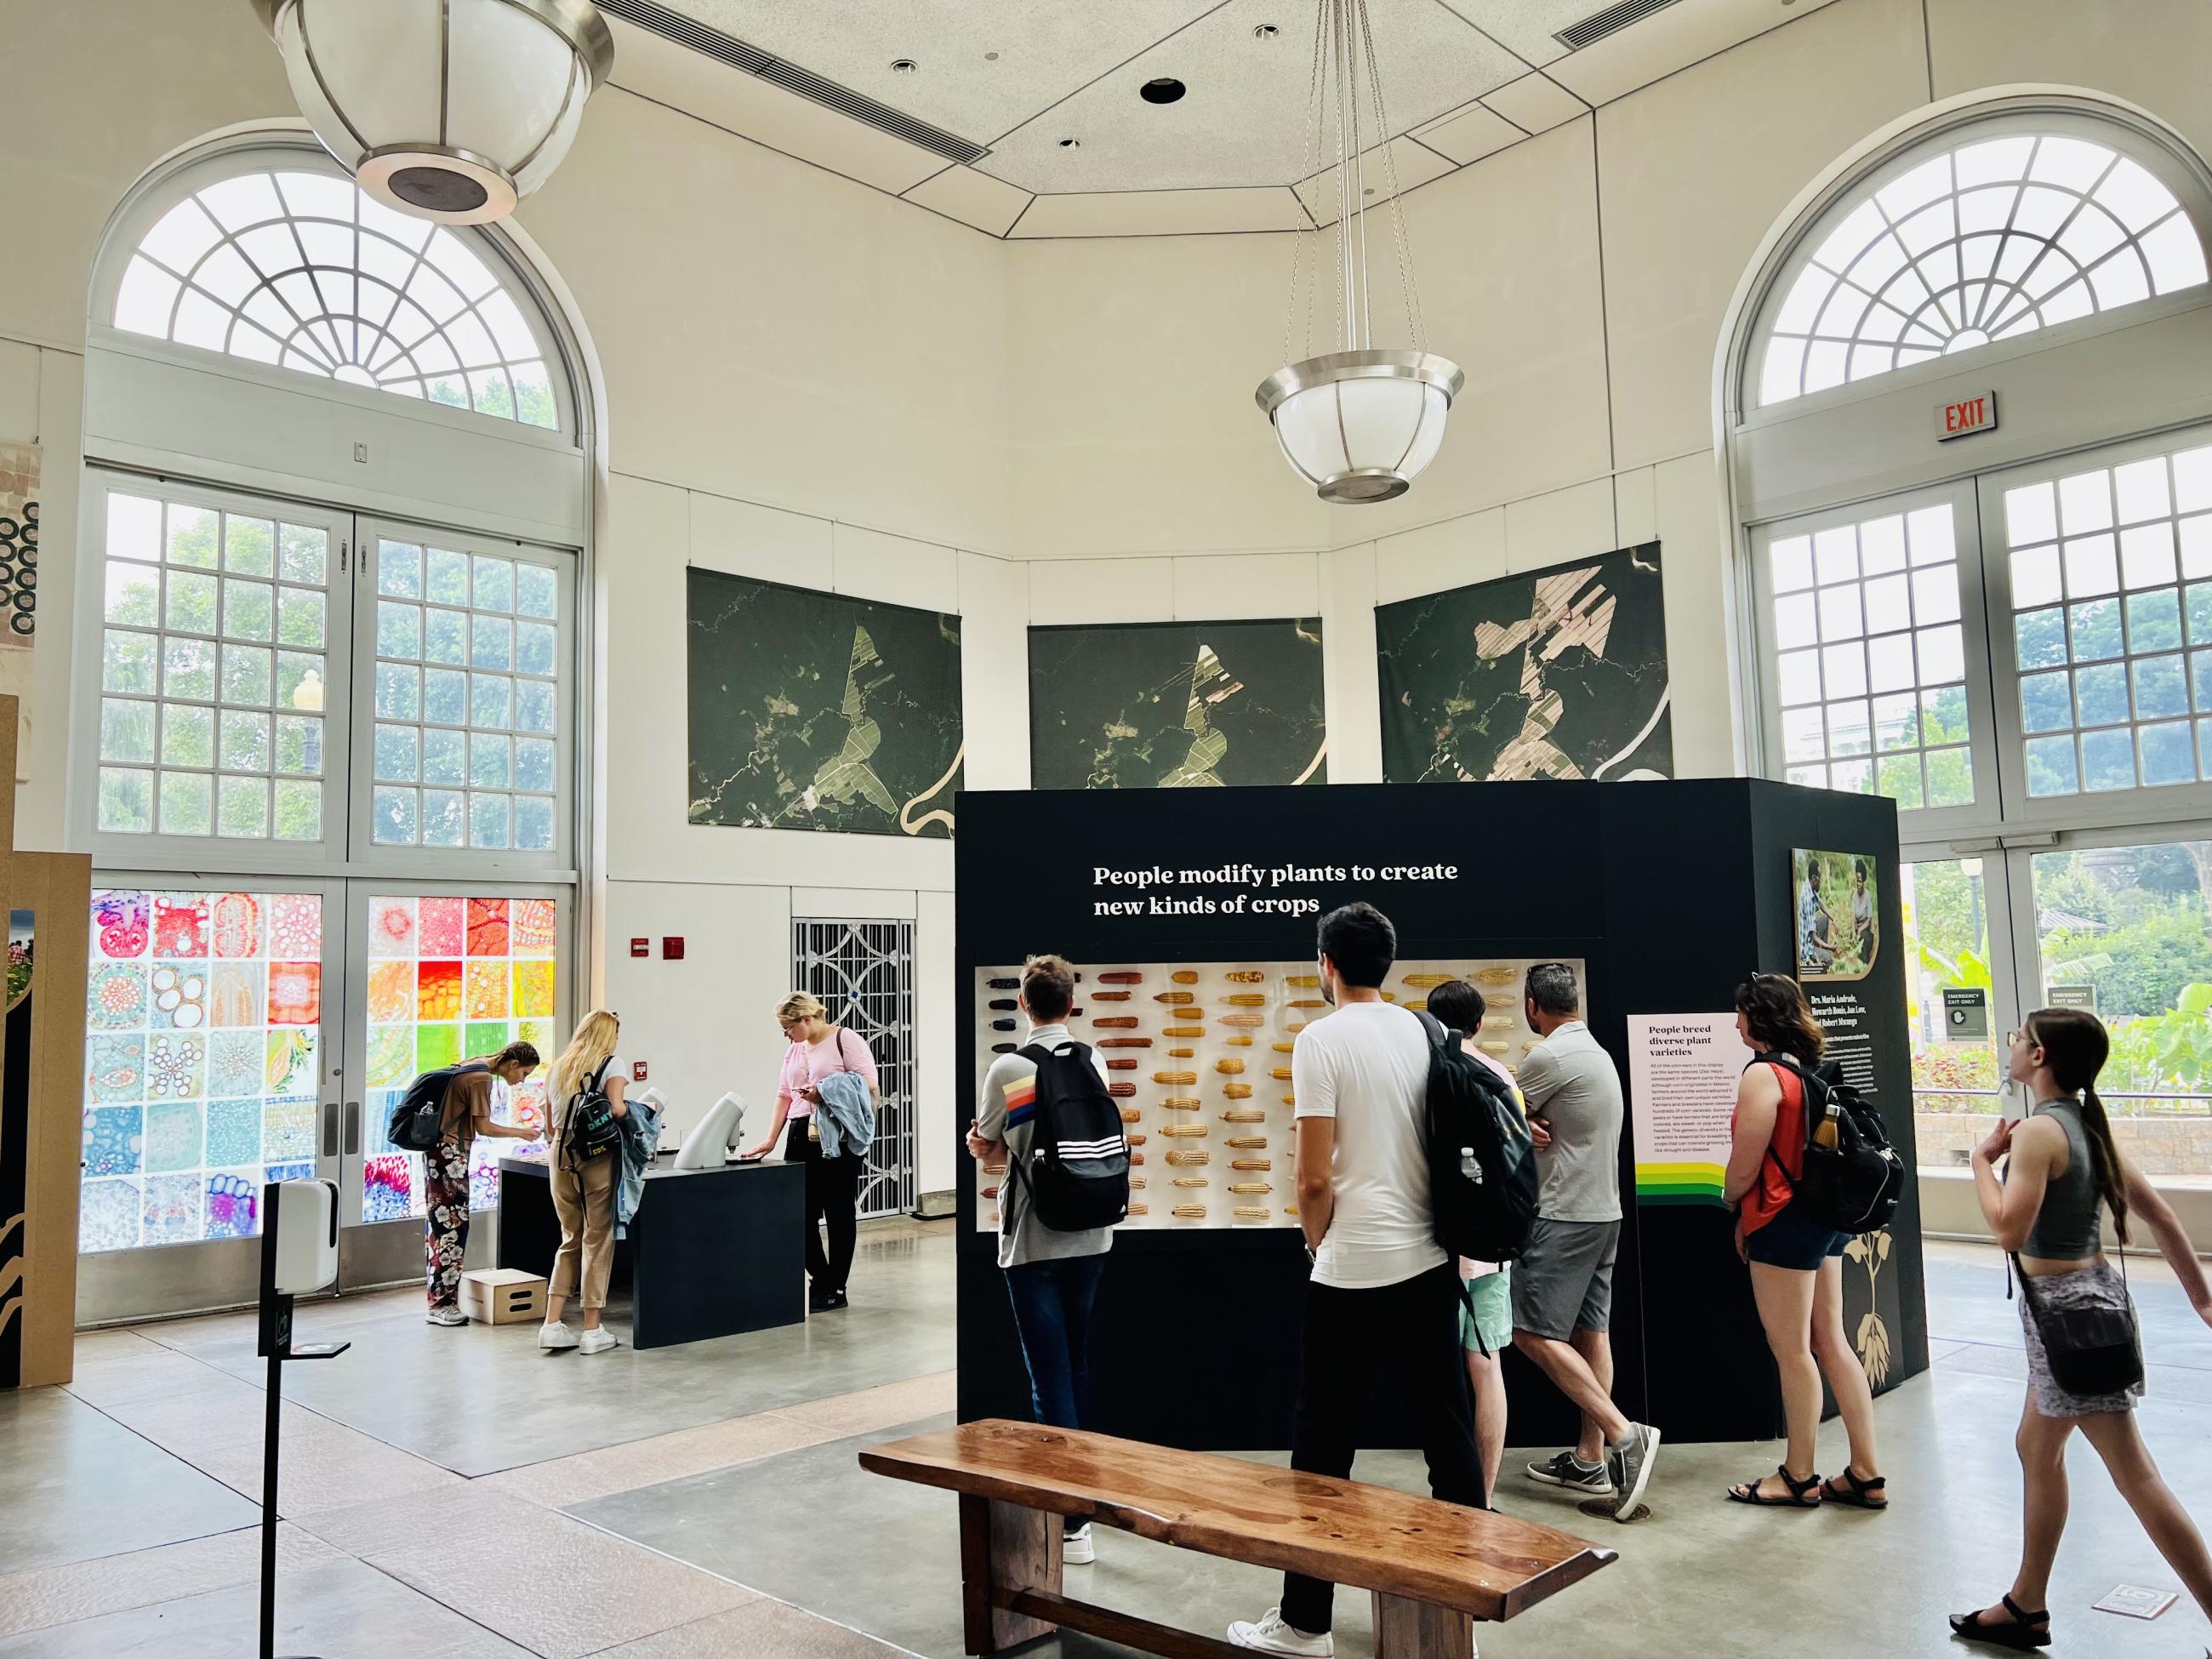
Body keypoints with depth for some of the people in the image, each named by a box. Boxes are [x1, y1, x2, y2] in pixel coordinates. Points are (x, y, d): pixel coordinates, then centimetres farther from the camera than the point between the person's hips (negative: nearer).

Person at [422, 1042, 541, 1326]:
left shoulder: (473, 1066, 13)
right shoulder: (482, 1077, -16)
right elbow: (483, 1127, -16)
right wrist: (521, 1132, -6)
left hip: (439, 1151, 10)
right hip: (450, 1155, -10)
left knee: (440, 1224, 11)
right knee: (452, 1226, -6)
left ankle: (438, 1301, 15)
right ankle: (442, 1304, -2)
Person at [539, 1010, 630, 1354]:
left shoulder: (561, 1065, 15)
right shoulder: (613, 1063, -2)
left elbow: (551, 1116, 16)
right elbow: (616, 1108, -16)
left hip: (561, 1154, 6)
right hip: (597, 1155, -5)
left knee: (570, 1239, 15)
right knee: (597, 1239, 2)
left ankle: (551, 1325, 11)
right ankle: (592, 1331, 5)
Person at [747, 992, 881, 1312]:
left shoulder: (845, 1040, -4)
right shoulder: (794, 1051, 17)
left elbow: (868, 1084, -11)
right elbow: (784, 1095, 14)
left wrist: (825, 1095, -20)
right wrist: (771, 1139, 5)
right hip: (801, 1138, 7)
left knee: (839, 1214, 2)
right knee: (800, 1213, 4)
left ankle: (835, 1289, 12)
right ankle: (820, 1279, 20)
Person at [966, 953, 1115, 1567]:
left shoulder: (1008, 1069, -15)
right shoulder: (1096, 1062, -1)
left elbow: (988, 1151, -3)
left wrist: (976, 1141, 21)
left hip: (1033, 1240, -5)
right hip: (1090, 1234, 5)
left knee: (1050, 1374, -1)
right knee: (1076, 1361, 20)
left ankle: (1072, 1521, 0)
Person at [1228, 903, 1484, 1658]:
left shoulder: (1321, 1039, -11)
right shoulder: (1427, 1033, 5)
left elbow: (1315, 1179, -14)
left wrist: (1317, 1243, 5)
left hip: (1354, 1270, -6)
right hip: (1432, 1261, 6)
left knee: (1323, 1447, 4)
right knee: (1449, 1428, 14)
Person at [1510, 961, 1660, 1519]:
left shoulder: (1550, 1056, -16)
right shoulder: (1598, 1053, 15)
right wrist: (1529, 1125, -8)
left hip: (1564, 1217, -9)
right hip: (1603, 1211, 10)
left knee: (1535, 1333, -7)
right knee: (1589, 1332, 10)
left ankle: (1624, 1435, -12)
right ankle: (1591, 1459, 14)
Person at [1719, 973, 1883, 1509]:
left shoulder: (1763, 1074, -17)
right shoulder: (1815, 1068, 9)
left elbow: (1745, 1167, -16)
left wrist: (1733, 1205, 5)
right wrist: (1750, 1214, 16)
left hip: (1785, 1223, -9)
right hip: (1826, 1216, 9)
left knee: (1792, 1352, 3)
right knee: (1831, 1344, 13)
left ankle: (1799, 1477, 16)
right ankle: (1866, 1475, 19)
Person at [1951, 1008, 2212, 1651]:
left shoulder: (2039, 1130, -20)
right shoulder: (2085, 1125, 8)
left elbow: (2009, 1227, -27)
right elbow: (2159, 1215, 11)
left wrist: (1983, 1157, -14)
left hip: (2065, 1307, -10)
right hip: (2081, 1296, 10)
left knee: (2135, 1477, -3)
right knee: (2037, 1449, 19)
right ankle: (2026, 1607, 30)